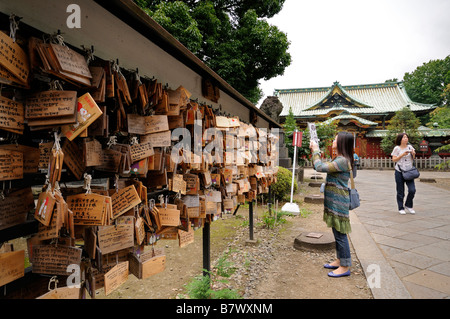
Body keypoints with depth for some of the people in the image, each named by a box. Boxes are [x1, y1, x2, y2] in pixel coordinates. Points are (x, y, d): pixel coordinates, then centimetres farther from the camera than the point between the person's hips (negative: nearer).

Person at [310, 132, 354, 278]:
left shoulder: (342, 160, -19)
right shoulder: (338, 159, 14)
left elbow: (320, 167, -25)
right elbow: (322, 167, 15)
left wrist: (316, 152, -11)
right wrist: (315, 152, 10)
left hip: (338, 201, -10)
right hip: (334, 200, 10)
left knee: (340, 233, -2)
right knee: (337, 232, 17)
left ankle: (345, 267, 9)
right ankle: (339, 260, 30)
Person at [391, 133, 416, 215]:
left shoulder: (410, 147, 8)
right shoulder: (397, 148, -3)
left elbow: (413, 159, 16)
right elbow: (394, 159, -6)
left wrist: (413, 154, -5)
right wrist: (402, 155, -16)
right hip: (399, 172, -3)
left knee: (412, 190, -5)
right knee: (400, 191, 4)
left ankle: (408, 205, 18)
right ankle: (401, 208, 16)